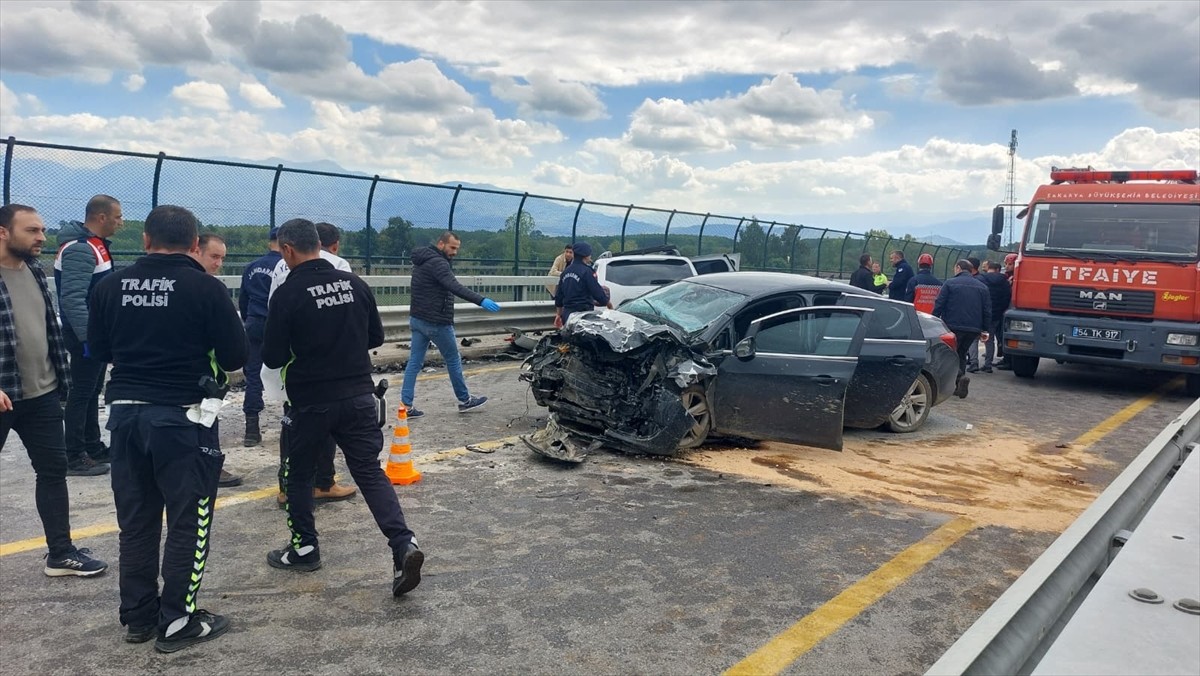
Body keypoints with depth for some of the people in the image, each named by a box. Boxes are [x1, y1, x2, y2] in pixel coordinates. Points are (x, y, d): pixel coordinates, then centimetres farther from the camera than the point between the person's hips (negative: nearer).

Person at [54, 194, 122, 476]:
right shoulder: (80, 249, -19)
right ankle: (74, 457, 4)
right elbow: (72, 298, -26)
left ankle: (93, 447, 26)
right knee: (81, 394, -3)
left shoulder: (96, 245, 12)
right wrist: (87, 336, -27)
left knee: (92, 392, 16)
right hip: (87, 336, -10)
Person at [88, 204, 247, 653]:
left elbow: (99, 349, 13)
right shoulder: (206, 288, -12)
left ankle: (138, 617, 26)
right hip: (183, 416, -5)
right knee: (188, 522, 5)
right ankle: (177, 622, 11)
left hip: (125, 412, 5)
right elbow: (236, 357, -8)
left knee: (135, 520, 15)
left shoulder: (111, 286, 2)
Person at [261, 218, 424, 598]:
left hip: (311, 400, -3)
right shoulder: (355, 283, 2)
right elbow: (376, 337, 11)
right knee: (370, 471, 6)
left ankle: (304, 549, 27)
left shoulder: (287, 293, -11)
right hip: (359, 396, 4)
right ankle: (403, 545, -9)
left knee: (300, 474, 17)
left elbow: (273, 358, -8)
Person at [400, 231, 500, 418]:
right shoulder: (437, 262, -19)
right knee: (454, 361, 7)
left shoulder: (422, 259, 14)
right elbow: (455, 287, -34)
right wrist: (481, 301, -43)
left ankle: (406, 406, 3)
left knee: (414, 362, 6)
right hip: (436, 322, -9)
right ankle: (465, 400, 20)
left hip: (417, 319, 9)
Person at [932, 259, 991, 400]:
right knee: (961, 354, 18)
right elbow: (987, 311, 12)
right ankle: (958, 387, 12)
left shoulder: (950, 283, -2)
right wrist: (984, 330, 15)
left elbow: (939, 305, -7)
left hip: (953, 326, -5)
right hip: (973, 329, 5)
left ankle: (960, 376, -22)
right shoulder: (982, 287, 13)